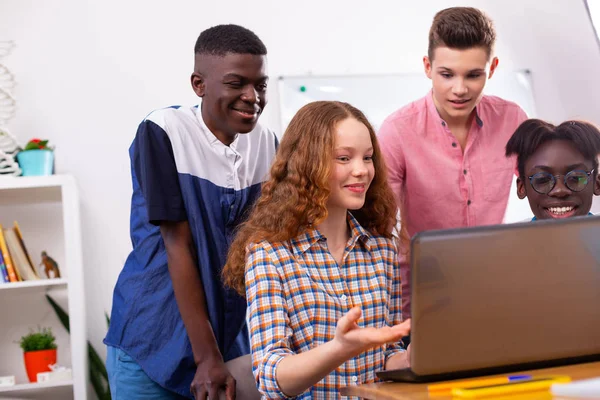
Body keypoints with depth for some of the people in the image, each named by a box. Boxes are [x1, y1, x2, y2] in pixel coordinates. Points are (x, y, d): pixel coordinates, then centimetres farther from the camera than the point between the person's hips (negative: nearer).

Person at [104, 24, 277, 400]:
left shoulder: (266, 143, 0)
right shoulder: (163, 133, -13)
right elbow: (178, 245, -15)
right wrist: (206, 356, -16)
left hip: (235, 338, 4)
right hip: (156, 343, -4)